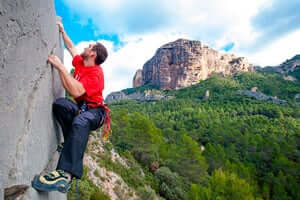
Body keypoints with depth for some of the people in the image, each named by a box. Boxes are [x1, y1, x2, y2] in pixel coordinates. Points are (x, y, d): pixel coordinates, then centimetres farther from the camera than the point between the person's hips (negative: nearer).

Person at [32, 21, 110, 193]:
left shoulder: (96, 73, -17)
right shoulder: (81, 63, 10)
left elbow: (75, 91, -31)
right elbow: (71, 47, 31)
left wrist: (60, 67, -27)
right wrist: (62, 31, 35)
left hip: (95, 112, -8)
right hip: (80, 109, 8)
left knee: (80, 121, -42)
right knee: (60, 103, -24)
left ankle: (66, 174, -51)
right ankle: (74, 143, -19)